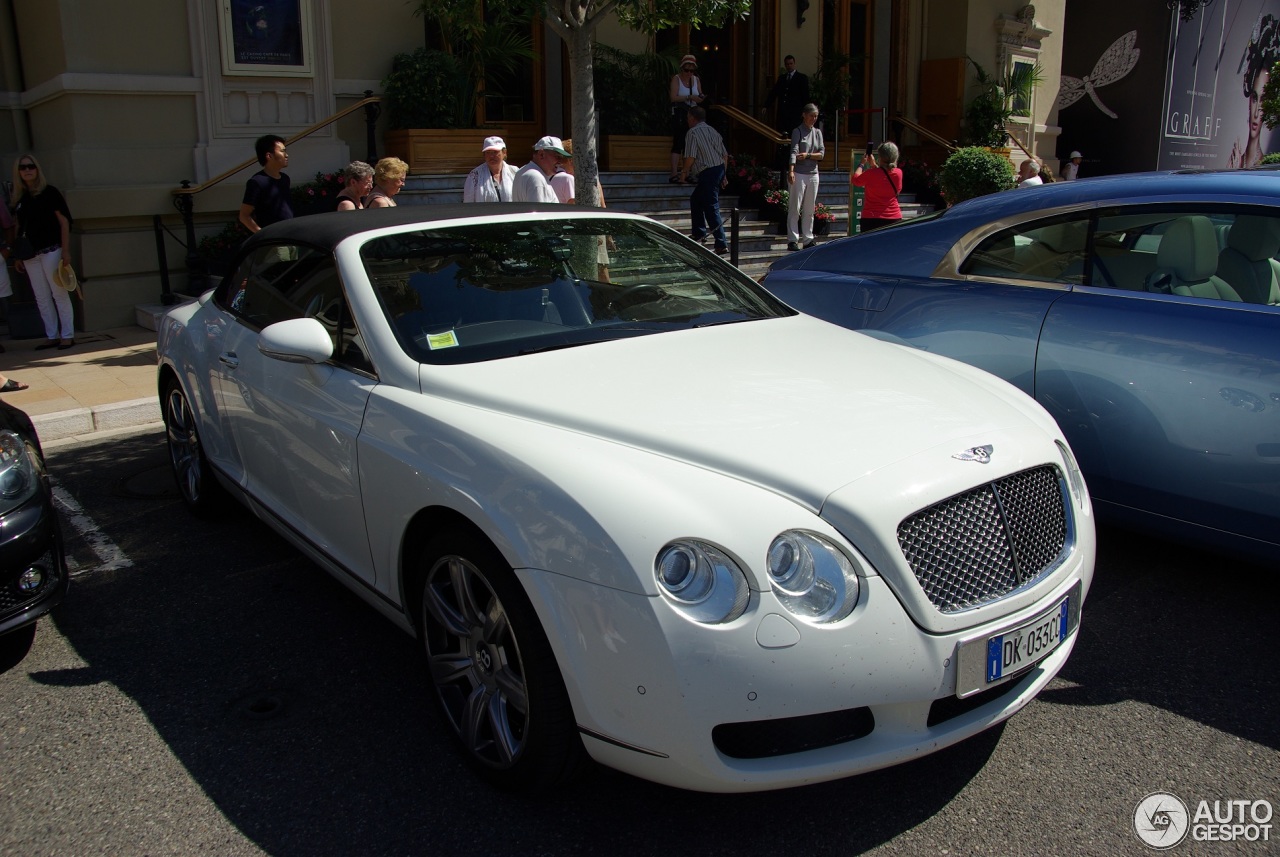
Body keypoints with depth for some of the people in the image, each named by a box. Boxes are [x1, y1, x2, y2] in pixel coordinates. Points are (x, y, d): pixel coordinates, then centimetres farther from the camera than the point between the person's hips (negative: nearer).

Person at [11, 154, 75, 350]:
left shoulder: (49, 192, -2)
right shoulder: (19, 197, 12)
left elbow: (64, 221, -5)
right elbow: (20, 229, 14)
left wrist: (65, 250, -11)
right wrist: (18, 256, 10)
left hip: (50, 250, -5)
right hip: (30, 255, 5)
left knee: (59, 294, -3)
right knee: (42, 298, 7)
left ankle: (68, 335, 2)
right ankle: (52, 336, 12)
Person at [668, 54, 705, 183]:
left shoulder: (696, 80, 11)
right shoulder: (676, 79, -4)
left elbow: (699, 98, 13)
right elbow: (673, 97, -16)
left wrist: (701, 98, -10)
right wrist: (689, 97, -24)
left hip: (692, 114, 5)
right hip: (679, 113, -5)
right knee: (678, 143, -13)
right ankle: (674, 174, -17)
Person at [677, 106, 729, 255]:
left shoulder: (693, 132, -7)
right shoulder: (712, 131, 16)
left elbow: (691, 157, -14)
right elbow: (725, 155, 15)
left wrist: (684, 172, 2)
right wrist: (723, 174, 22)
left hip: (707, 173, -9)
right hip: (719, 170, 9)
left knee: (712, 208, -8)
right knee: (695, 199, 24)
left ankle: (722, 244, -12)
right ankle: (699, 233, 29)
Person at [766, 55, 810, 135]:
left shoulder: (802, 78, 6)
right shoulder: (781, 77, 19)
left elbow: (805, 95, 1)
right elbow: (773, 92, 18)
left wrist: (804, 111, -8)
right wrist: (766, 106, 9)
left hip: (795, 113, -4)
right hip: (782, 112, 4)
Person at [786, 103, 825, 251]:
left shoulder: (818, 132, 13)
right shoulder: (797, 131, -4)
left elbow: (821, 153, 5)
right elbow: (794, 151, -18)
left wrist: (808, 155, -13)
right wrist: (791, 170, -32)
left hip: (813, 174, 6)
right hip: (799, 174, -6)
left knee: (810, 209, 9)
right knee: (795, 208, -6)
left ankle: (808, 239, 15)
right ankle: (792, 240, -5)